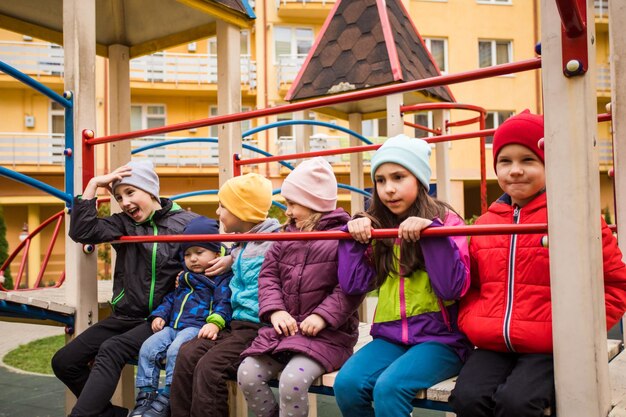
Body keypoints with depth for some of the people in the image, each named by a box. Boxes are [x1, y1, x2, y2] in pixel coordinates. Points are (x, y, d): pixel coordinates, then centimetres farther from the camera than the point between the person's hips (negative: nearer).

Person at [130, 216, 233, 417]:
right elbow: (170, 298, 29)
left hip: (197, 327, -8)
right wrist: (159, 315, 11)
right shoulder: (184, 277, 25)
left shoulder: (222, 278, 0)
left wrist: (215, 323, -29)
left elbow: (224, 304, -12)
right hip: (173, 326, 8)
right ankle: (145, 397, -6)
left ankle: (165, 400, -24)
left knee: (175, 351, -31)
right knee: (148, 348, -11)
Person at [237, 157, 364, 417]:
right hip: (285, 327, 6)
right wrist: (275, 310, -5)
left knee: (292, 381, -28)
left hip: (326, 333, -6)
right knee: (247, 374, -11)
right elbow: (268, 274, 11)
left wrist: (324, 316, -21)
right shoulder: (287, 235, 14)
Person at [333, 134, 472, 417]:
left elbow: (454, 287, -16)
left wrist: (430, 231, -24)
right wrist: (354, 235, -7)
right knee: (346, 383, -20)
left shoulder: (444, 221, -4)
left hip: (440, 338, -4)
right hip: (390, 337, 4)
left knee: (389, 387, -29)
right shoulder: (376, 228, 9)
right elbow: (352, 284, 3)